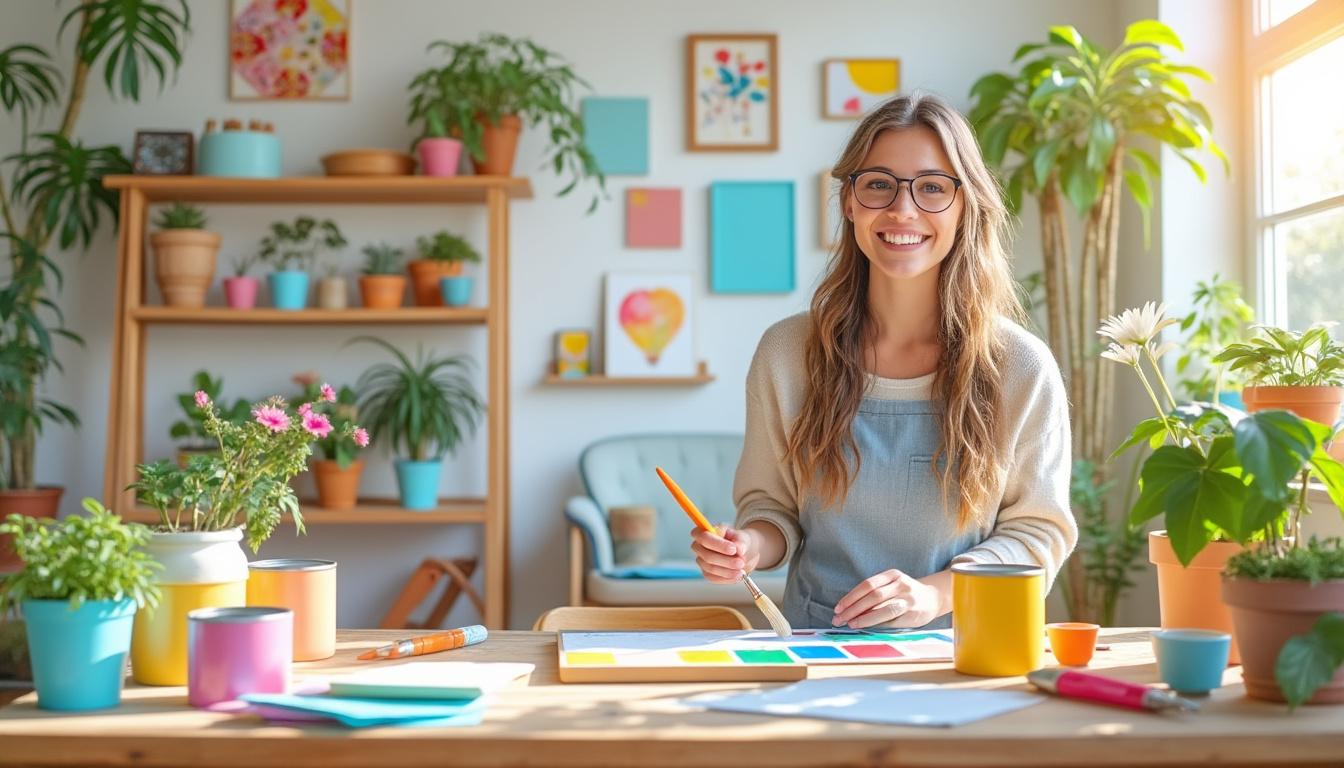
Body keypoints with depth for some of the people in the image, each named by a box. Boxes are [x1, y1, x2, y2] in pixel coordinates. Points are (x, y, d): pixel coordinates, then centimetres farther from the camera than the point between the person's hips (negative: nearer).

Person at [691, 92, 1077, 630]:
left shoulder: (1022, 367, -3)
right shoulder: (786, 352, 2)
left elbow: (1039, 530, 3)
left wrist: (935, 593, -13)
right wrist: (751, 545, -11)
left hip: (956, 646, -2)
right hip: (816, 647, 3)